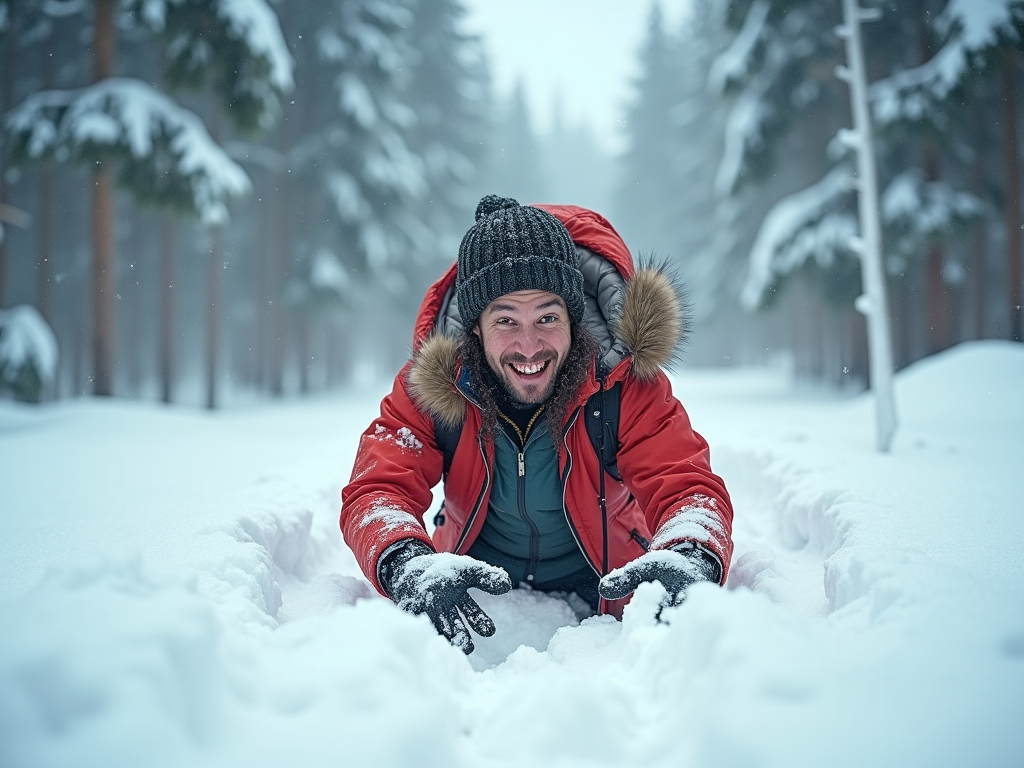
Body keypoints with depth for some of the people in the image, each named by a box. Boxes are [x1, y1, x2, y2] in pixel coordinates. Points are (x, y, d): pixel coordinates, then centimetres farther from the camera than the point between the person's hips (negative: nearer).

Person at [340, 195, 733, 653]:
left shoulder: (626, 381, -22)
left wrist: (691, 559, -54)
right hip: (474, 589, 1)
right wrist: (408, 567, -51)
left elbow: (686, 486, -28)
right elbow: (375, 491, -27)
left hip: (603, 590, -1)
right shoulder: (429, 384, -20)